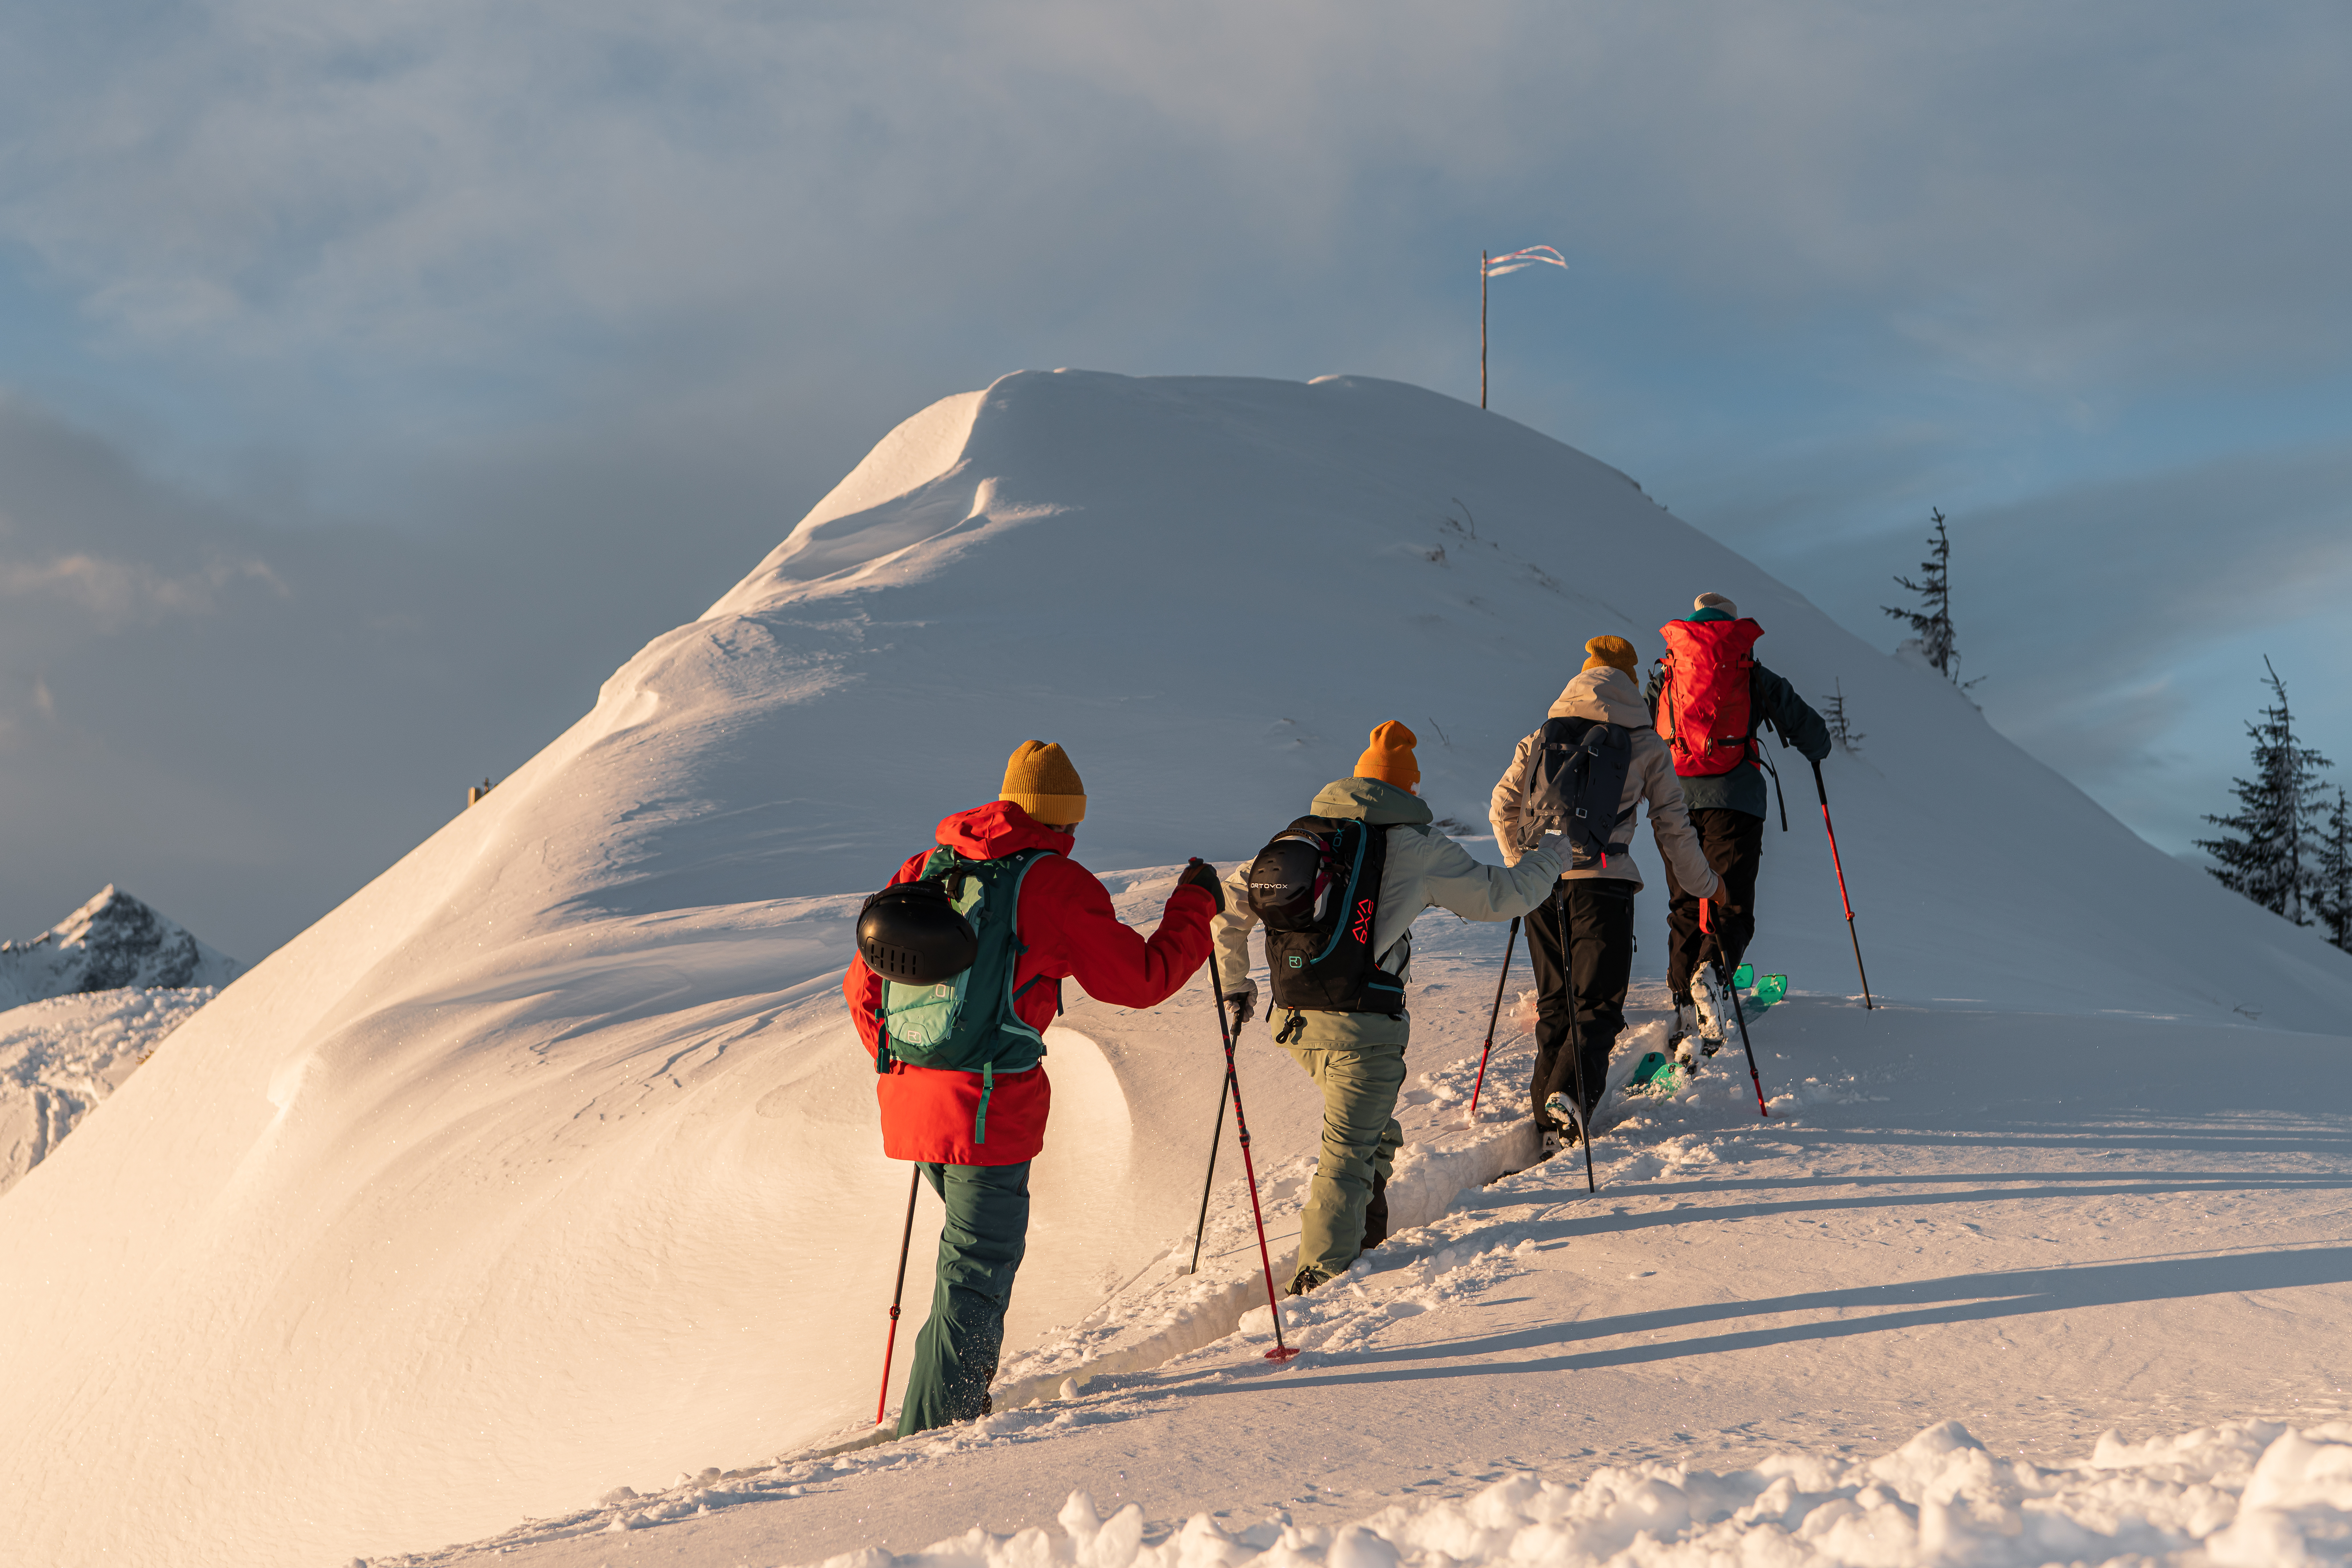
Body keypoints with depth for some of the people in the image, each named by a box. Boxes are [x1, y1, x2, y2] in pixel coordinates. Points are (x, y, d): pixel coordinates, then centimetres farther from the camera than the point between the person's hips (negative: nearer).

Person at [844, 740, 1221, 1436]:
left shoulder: (924, 870, 12)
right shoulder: (1057, 883, -5)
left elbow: (864, 983, 15)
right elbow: (1141, 978, 0)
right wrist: (1195, 909, 15)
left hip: (908, 1095, 7)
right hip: (992, 1105, -7)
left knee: (979, 1242, 25)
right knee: (978, 1267, 2)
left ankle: (964, 1391, 30)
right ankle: (934, 1431, 1)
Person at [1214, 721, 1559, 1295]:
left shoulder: (1298, 837, 11)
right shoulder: (1412, 846, -3)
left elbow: (1230, 905, 13)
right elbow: (1496, 895, 4)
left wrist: (1234, 986, 24)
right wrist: (1549, 859, 23)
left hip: (1293, 1022, 6)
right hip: (1362, 1025, -6)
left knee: (1370, 1123, 27)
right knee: (1350, 1150, -2)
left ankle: (1364, 1233, 31)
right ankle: (1323, 1274, -7)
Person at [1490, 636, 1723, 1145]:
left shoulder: (1541, 739, 13)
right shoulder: (1647, 745, 5)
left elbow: (1502, 807, 19)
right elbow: (1672, 825, 7)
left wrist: (1523, 864, 36)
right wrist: (1703, 884, 21)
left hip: (1542, 882, 3)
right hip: (1603, 882, -3)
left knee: (1554, 1003, 14)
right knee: (1598, 1003, 0)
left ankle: (1547, 1113, 8)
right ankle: (1571, 1093, -24)